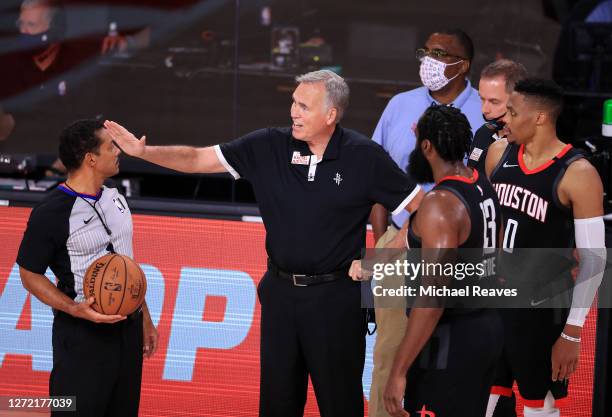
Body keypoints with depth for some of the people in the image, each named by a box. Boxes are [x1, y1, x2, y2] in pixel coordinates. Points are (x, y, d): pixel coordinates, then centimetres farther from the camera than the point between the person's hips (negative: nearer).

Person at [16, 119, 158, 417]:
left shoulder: (115, 199, 10)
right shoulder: (50, 213, -15)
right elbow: (30, 275, -8)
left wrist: (145, 319, 21)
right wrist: (74, 309, -22)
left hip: (128, 326, 7)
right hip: (83, 333, -7)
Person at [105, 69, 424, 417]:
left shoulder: (364, 157, -9)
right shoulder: (269, 147, -1)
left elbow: (420, 206, -3)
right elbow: (197, 160, 2)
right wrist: (144, 151, -9)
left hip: (335, 298, -4)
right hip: (280, 293, 4)